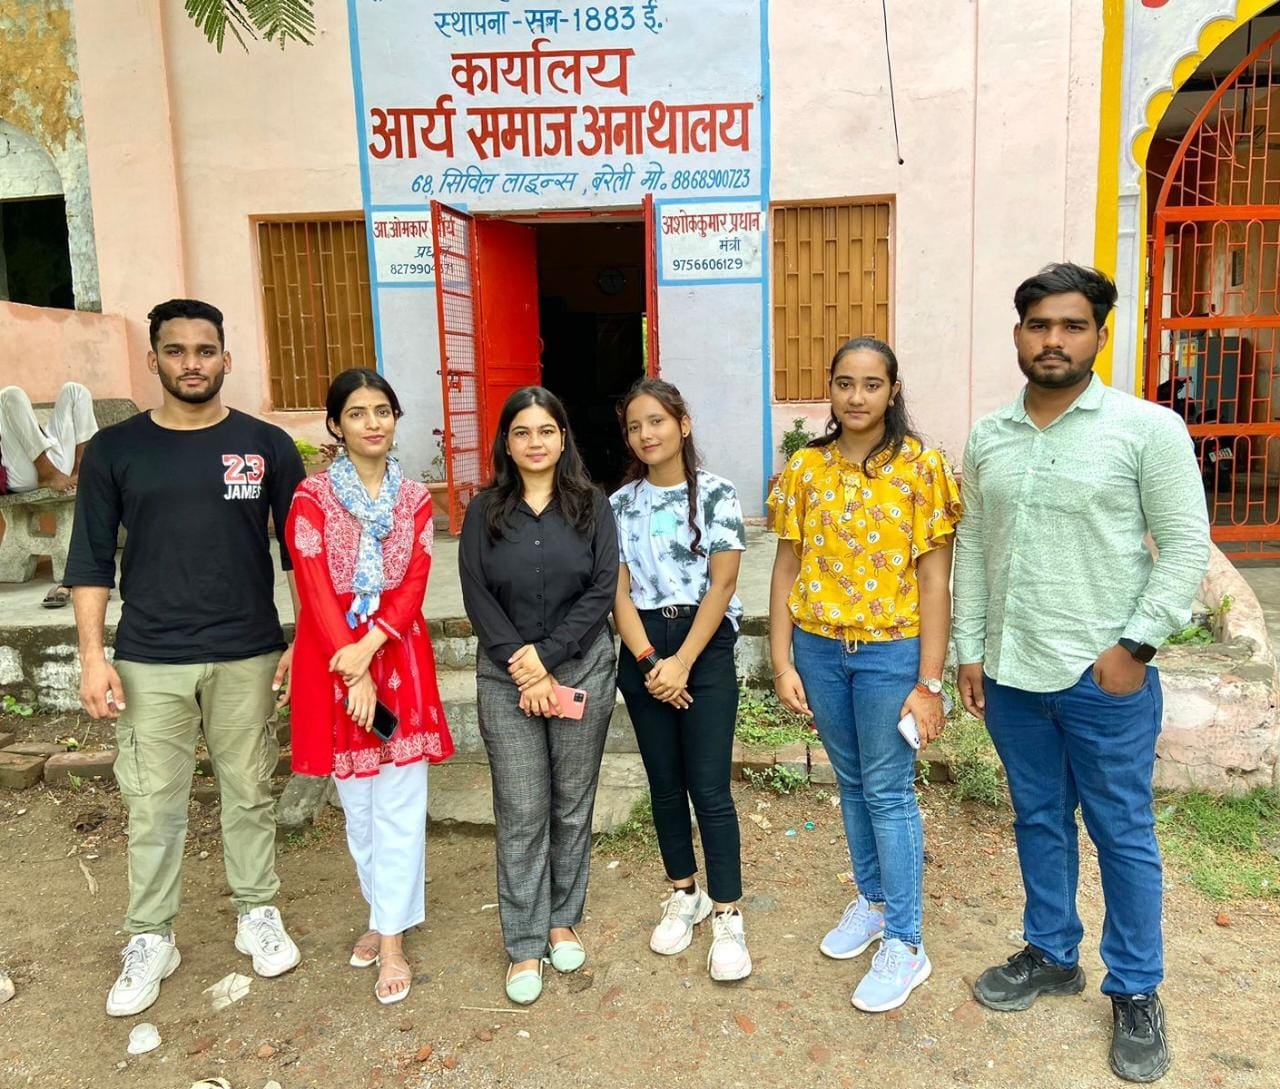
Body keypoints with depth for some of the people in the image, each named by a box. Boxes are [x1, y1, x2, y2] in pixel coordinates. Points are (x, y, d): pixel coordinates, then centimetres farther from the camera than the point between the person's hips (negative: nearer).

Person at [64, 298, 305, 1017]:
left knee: (250, 793, 11)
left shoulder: (267, 445, 0)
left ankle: (259, 913, 29)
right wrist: (93, 655, -3)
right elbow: (93, 560, 4)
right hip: (149, 662, 1)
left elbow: (301, 551, 4)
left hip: (247, 657, 0)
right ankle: (151, 939, 25)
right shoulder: (114, 451, 2)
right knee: (154, 806, 8)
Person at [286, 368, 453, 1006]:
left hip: (399, 654, 1)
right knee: (357, 802, 11)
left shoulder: (415, 498, 5)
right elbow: (315, 590, -9)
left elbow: (414, 585, -1)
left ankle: (392, 938, 13)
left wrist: (370, 646, -17)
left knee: (399, 803, 2)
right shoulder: (312, 498, -3)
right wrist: (354, 673, -17)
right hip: (332, 658, -1)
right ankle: (386, 913, 30)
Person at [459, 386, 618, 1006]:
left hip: (583, 670, 1)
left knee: (573, 806, 11)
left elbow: (602, 590, -5)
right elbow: (477, 599, -3)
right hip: (506, 678, 0)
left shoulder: (591, 507, 2)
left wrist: (548, 656, -13)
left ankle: (563, 921, 30)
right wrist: (523, 668, -12)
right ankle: (524, 945, 17)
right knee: (520, 814, 3)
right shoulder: (484, 512, 3)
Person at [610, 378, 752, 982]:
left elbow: (722, 584, -7)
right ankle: (684, 894, 30)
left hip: (705, 648, -3)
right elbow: (619, 592, 1)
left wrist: (683, 662, -13)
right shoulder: (621, 503, 6)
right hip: (643, 651, 3)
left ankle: (727, 916, 10)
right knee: (664, 783, 12)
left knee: (709, 788, -3)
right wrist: (649, 661, -10)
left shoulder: (716, 494, -3)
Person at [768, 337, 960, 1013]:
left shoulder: (920, 468, -8)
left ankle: (905, 944, 19)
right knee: (852, 783, 18)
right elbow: (786, 568, 3)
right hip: (819, 647, 4)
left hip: (891, 650, -4)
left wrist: (928, 682, -11)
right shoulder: (806, 467, 1)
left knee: (888, 791, 4)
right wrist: (782, 663, -1)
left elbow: (933, 581, -9)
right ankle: (873, 900, 38)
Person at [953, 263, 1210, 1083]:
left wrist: (1135, 645, -14)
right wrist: (970, 650, 7)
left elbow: (1187, 545, -8)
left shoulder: (1148, 428, -7)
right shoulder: (988, 437, 6)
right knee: (1039, 820, 18)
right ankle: (1052, 955, 37)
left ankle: (1137, 993, 28)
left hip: (1105, 678, -4)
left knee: (1122, 834, 10)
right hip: (1012, 674, 4)